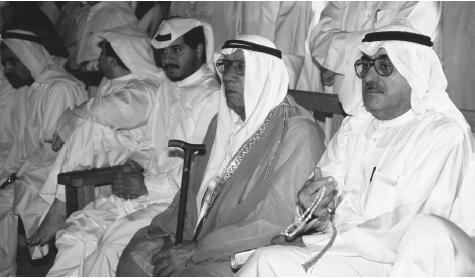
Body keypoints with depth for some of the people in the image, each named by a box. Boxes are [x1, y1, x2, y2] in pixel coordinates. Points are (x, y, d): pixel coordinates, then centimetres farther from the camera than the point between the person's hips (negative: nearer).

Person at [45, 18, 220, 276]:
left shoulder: (213, 97, -11)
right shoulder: (165, 88, 18)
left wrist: (148, 186, -13)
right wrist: (136, 164, 4)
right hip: (147, 190, 8)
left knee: (114, 242, -25)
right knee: (77, 229, -7)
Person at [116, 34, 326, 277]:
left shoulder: (297, 132, -15)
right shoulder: (222, 122, 13)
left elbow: (274, 218, -21)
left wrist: (195, 251, -21)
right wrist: (166, 229, -3)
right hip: (200, 235, 7)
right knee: (134, 258, -9)